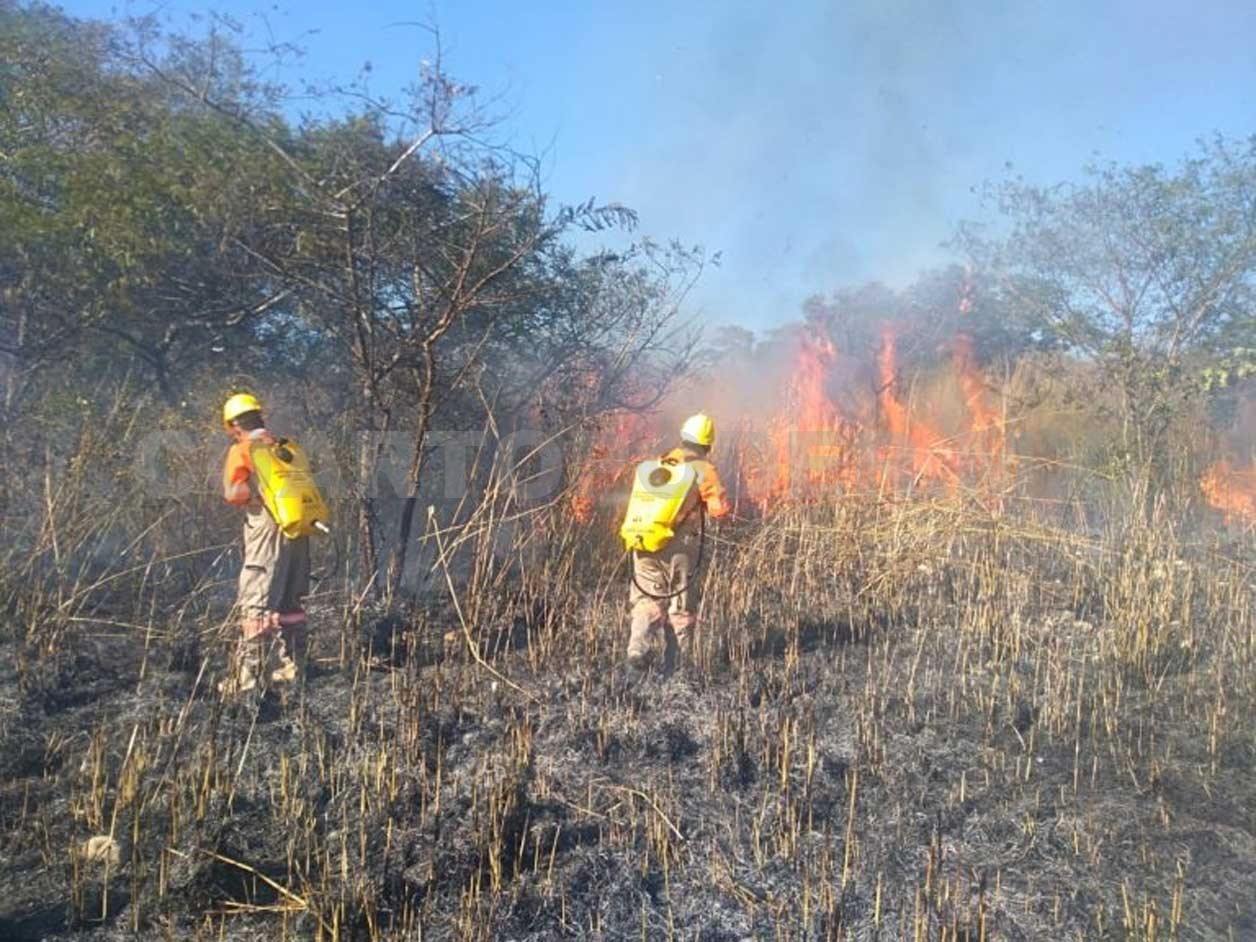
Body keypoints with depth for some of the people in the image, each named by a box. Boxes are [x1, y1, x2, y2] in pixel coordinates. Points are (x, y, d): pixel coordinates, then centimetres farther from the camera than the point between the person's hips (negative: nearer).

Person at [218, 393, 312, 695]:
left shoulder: (241, 450, -1)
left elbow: (233, 494, -9)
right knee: (292, 604, 14)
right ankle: (291, 668, 21)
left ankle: (247, 677, -1)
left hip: (267, 527, -6)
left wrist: (249, 494, 8)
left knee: (255, 605, -2)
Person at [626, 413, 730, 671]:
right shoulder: (703, 470, -3)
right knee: (681, 607, 12)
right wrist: (701, 503, 11)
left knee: (647, 602, 14)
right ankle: (677, 662, 14)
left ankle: (638, 649, -6)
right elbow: (720, 507, -9)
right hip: (678, 549, -3)